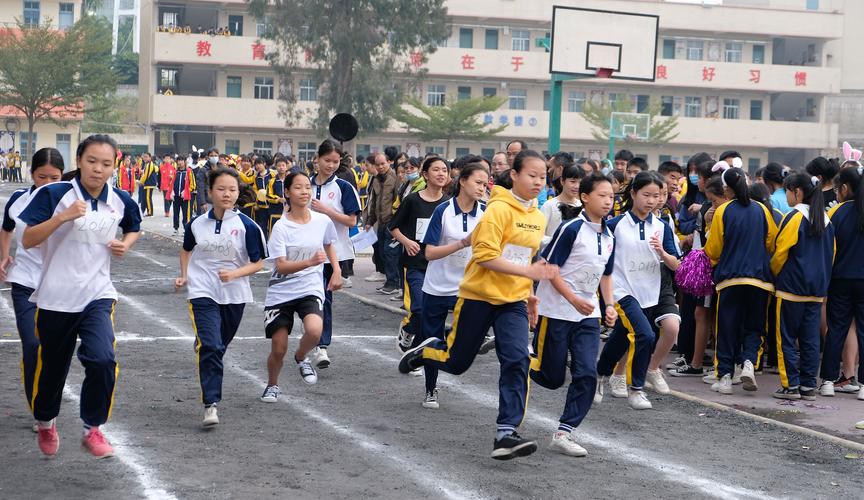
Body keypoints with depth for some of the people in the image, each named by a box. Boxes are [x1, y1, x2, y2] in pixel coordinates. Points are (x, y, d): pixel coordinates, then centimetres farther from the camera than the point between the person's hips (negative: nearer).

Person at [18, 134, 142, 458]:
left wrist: (126, 244, 0)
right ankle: (45, 424, 40)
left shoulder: (121, 201, 0)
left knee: (102, 359, -20)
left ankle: (93, 429, -1)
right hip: (56, 297, -2)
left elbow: (133, 229, 22)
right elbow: (27, 240, -14)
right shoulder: (54, 195, -11)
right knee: (52, 367, 11)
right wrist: (63, 217, -26)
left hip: (97, 295, 2)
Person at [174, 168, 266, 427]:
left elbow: (257, 262, -3)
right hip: (202, 292, -1)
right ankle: (210, 405, -18)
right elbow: (186, 250, 19)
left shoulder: (247, 226, -7)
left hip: (234, 295, 1)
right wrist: (184, 276, 6)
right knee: (209, 346, -17)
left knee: (220, 346, 16)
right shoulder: (196, 223, 0)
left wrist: (234, 274, -18)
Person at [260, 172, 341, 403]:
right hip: (281, 293, -1)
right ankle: (272, 385, 32)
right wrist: (310, 262, -34)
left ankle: (302, 357, 6)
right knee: (279, 348, 0)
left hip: (310, 289, 1)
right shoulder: (281, 227, -12)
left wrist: (337, 271, 9)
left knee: (314, 331, -28)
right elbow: (281, 266, -19)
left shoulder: (323, 221, -2)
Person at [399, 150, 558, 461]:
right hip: (479, 295, -5)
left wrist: (529, 294, 15)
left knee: (517, 360, -14)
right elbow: (485, 255, -22)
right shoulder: (499, 209, -15)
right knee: (456, 362, 8)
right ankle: (424, 352, 42)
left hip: (513, 301, 5)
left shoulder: (538, 218, 8)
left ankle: (506, 434, -14)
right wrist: (529, 272, -28)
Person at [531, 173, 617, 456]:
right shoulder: (571, 229, -13)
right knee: (552, 376, 1)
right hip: (556, 312, -6)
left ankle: (563, 433, -1)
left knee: (587, 374, -7)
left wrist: (609, 305, 8)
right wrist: (574, 299, -20)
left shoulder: (608, 236, 9)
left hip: (588, 315, 6)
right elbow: (548, 267, -14)